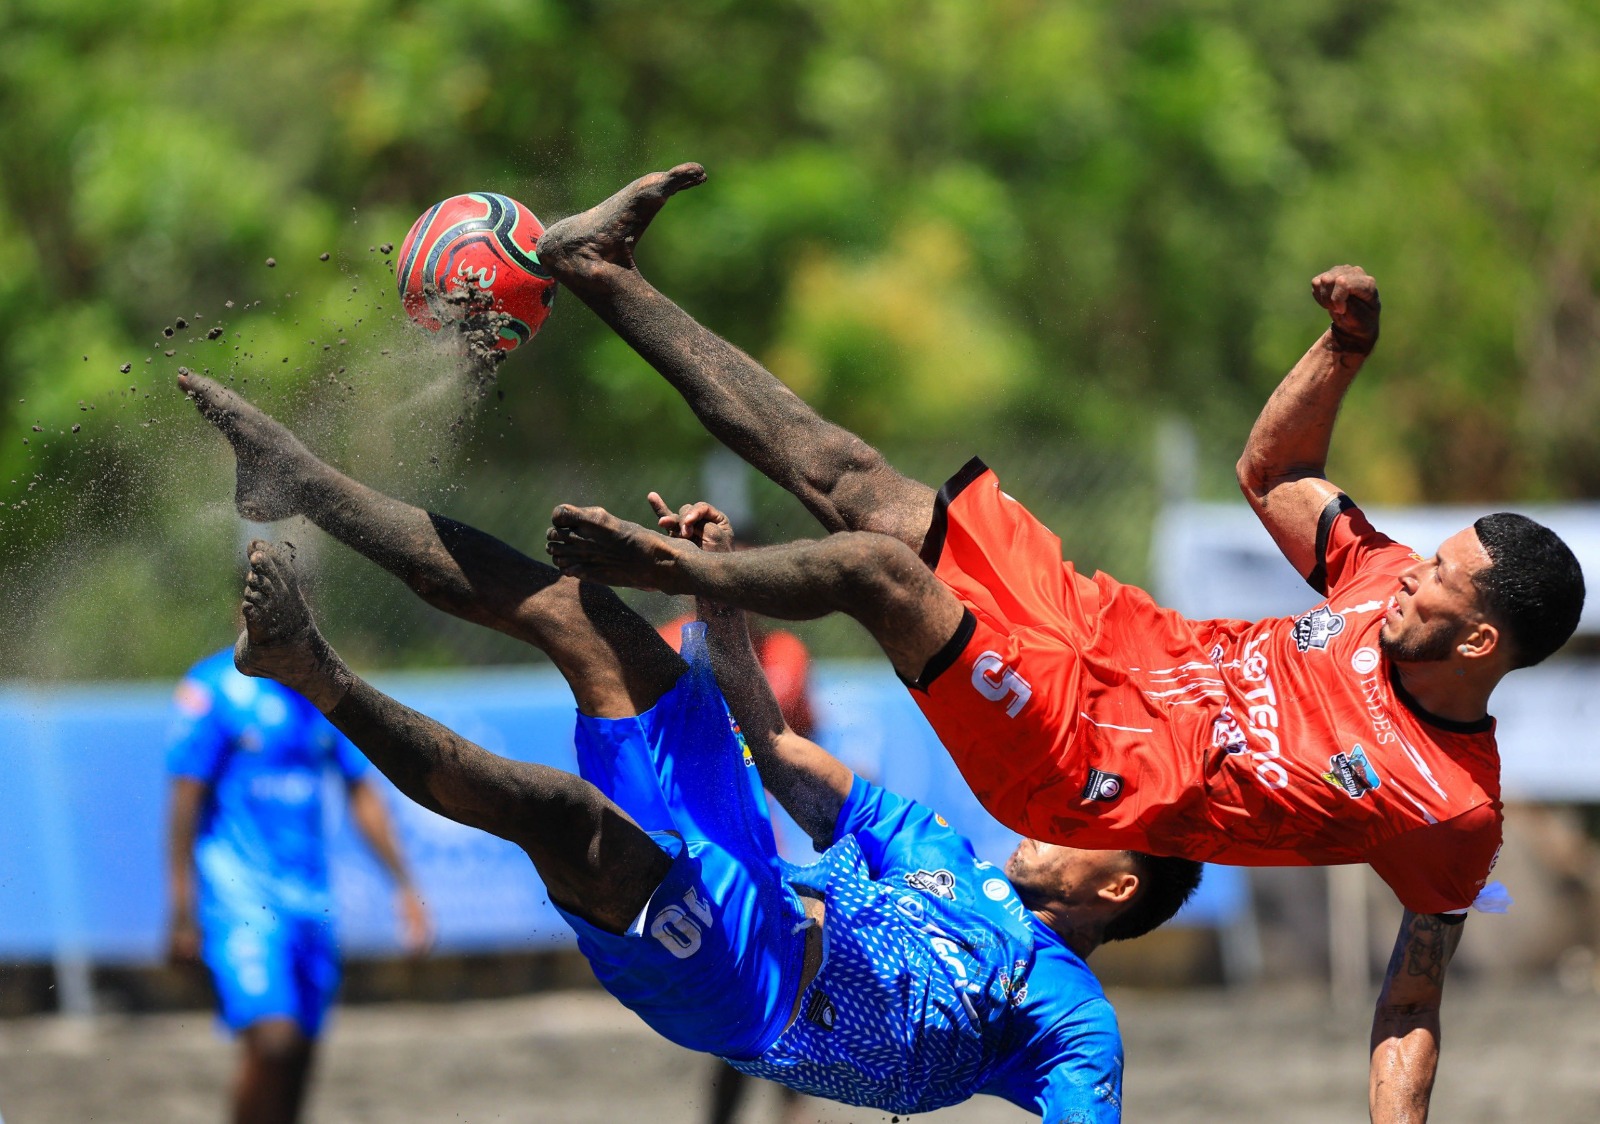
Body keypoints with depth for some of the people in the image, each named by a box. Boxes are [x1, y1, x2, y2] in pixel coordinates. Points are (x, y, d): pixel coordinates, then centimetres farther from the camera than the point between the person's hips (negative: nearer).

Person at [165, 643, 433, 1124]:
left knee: (300, 1053, 5)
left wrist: (404, 886, 17)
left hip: (311, 898, 6)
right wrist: (181, 912, -10)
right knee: (272, 1042, -20)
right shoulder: (213, 687, -7)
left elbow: (361, 793, 19)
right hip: (238, 889, -6)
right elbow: (186, 800, -7)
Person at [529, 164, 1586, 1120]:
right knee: (847, 477, 3)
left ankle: (684, 571, 7)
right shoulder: (1390, 585, -3)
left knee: (876, 565, -23)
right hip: (1103, 635, 6)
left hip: (1082, 771, -6)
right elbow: (1271, 474, 11)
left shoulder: (1457, 814, -20)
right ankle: (606, 274, 13)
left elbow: (1412, 1006, -14)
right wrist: (1346, 346, -2)